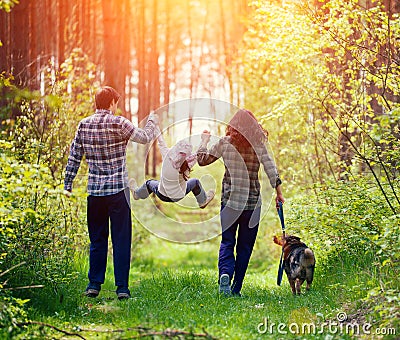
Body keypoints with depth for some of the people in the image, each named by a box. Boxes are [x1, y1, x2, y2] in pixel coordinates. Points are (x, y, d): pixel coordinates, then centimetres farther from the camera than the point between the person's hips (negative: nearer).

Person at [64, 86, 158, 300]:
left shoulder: (84, 125, 4)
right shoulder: (118, 123, -8)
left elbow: (74, 157, 7)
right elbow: (145, 138, 2)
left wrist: (68, 184, 14)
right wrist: (152, 121, 22)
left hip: (95, 191, 4)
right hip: (118, 190, -4)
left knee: (97, 240, 13)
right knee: (121, 240, 1)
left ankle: (94, 284, 15)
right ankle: (122, 287, 1)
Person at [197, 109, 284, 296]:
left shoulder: (225, 143, -2)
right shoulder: (258, 145, -2)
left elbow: (202, 160, 6)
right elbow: (271, 170, -5)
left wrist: (204, 140, 22)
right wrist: (279, 192, 4)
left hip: (229, 199, 0)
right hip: (252, 201, 0)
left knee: (227, 242, 5)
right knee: (245, 246, 10)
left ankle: (225, 274, -23)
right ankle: (236, 288, 8)